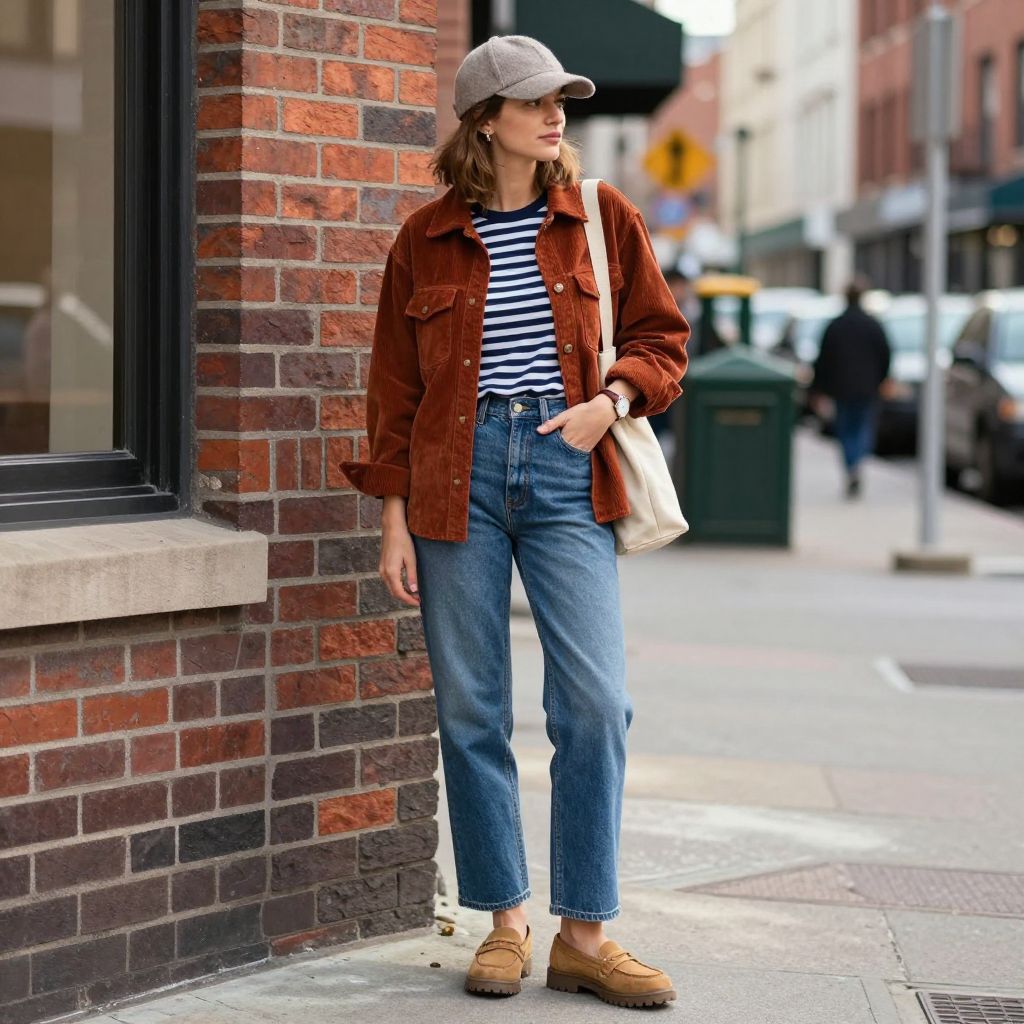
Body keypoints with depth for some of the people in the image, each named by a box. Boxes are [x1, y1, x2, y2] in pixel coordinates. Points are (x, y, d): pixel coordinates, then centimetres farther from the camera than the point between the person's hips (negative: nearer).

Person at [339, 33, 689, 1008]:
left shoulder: (602, 218, 8)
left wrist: (610, 399, -6)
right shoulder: (426, 240, 6)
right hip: (457, 475, 0)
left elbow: (660, 336, 14)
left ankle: (584, 933, 2)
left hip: (566, 470, 0)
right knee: (470, 708, 2)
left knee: (595, 701, -8)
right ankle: (505, 923, 14)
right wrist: (394, 518, 4)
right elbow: (394, 387, 9)